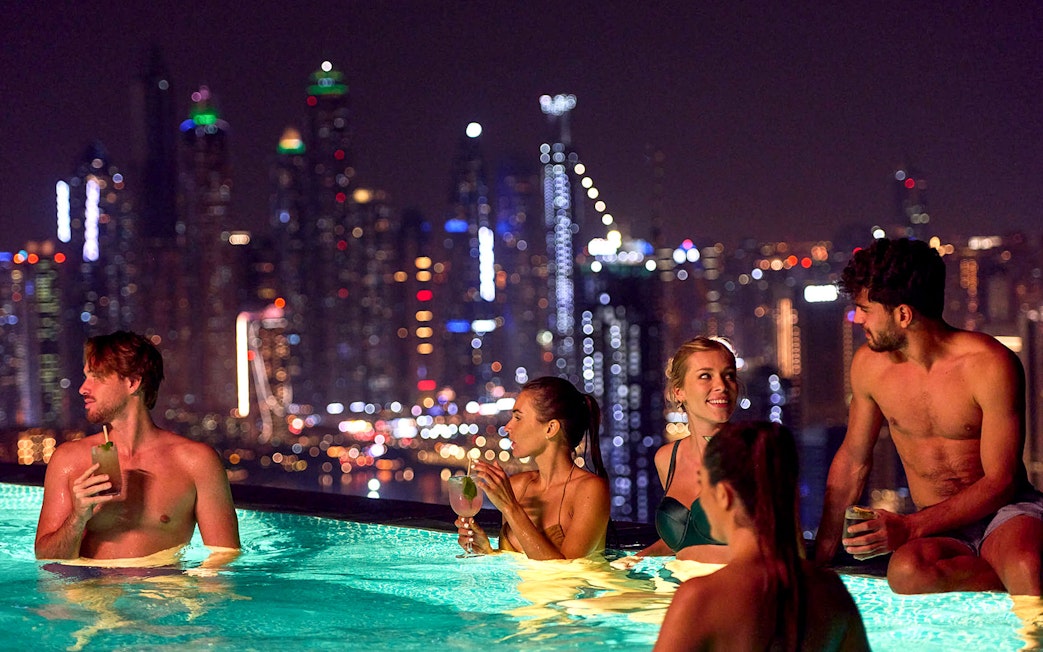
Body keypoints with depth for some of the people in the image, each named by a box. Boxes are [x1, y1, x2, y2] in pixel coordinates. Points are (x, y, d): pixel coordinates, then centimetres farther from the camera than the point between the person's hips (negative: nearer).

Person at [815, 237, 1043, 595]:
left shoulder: (991, 364, -13)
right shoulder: (870, 364, 0)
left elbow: (1000, 482, -12)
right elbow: (852, 460, 13)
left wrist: (910, 527, -24)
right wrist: (819, 558, 12)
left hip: (1006, 511, -4)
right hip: (940, 531, 4)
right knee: (906, 571, -36)